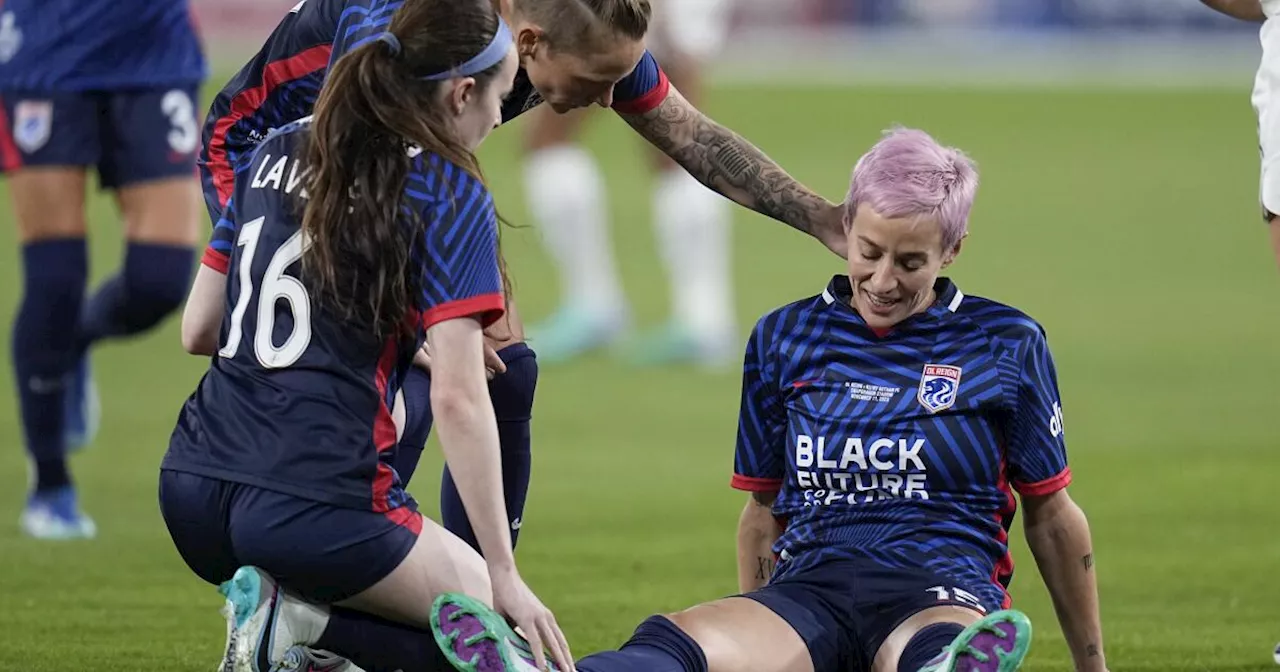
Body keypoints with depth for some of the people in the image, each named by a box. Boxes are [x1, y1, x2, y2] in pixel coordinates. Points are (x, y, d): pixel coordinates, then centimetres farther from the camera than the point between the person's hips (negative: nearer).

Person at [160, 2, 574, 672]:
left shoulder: (275, 152, 14)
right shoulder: (449, 194, -4)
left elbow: (198, 330, 21)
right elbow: (457, 398, -11)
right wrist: (504, 576, -7)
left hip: (191, 491, 7)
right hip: (316, 505, -7)